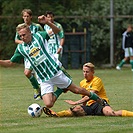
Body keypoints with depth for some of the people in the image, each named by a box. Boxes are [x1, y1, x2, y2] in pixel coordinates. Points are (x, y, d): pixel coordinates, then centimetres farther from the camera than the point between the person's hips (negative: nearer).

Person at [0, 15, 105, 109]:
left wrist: (47, 22, -24)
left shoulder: (39, 36, -5)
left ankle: (98, 99, 29)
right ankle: (60, 90, 17)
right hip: (45, 80, 2)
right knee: (48, 104, -12)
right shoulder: (20, 48, 1)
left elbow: (57, 31, -6)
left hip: (56, 71, -2)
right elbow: (10, 63, 8)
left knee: (75, 90, 5)